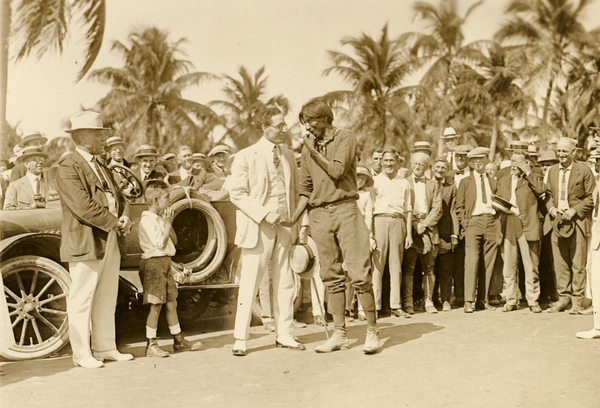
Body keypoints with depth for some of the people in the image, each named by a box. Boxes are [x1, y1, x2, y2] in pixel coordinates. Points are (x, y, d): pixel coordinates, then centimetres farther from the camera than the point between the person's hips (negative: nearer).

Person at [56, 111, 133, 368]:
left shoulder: (102, 168, 19)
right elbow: (84, 207, -21)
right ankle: (82, 354, 10)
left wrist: (125, 217, -1)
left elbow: (118, 197, 20)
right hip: (85, 244, -8)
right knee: (81, 300, 0)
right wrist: (115, 222, -13)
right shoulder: (68, 168, -11)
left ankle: (105, 348, 22)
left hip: (110, 242, 9)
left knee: (107, 300, 13)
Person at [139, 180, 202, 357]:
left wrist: (169, 224, 2)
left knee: (171, 303, 13)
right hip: (153, 263, -9)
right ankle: (151, 345, 3)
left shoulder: (161, 218, 14)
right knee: (155, 305, -6)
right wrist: (168, 223, -14)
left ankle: (179, 340, 21)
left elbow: (174, 242, 13)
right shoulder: (147, 220, -14)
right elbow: (160, 244, -19)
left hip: (165, 262, 9)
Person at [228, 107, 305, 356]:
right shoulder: (246, 157, -4)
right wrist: (264, 214, -17)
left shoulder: (288, 156, 13)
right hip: (257, 228, -5)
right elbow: (237, 194, -8)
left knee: (284, 283, 9)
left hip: (284, 226, 5)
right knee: (249, 284, -3)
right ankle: (241, 339, 7)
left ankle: (284, 335, 19)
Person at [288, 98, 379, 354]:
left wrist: (313, 150, -7)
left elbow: (337, 171, -13)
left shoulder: (345, 138, 1)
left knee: (359, 273, -8)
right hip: (318, 214, 5)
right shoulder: (308, 147, 15)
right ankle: (339, 335, 12)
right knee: (332, 276, 6)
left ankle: (372, 331, 2)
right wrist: (292, 221, 9)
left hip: (344, 208, -4)